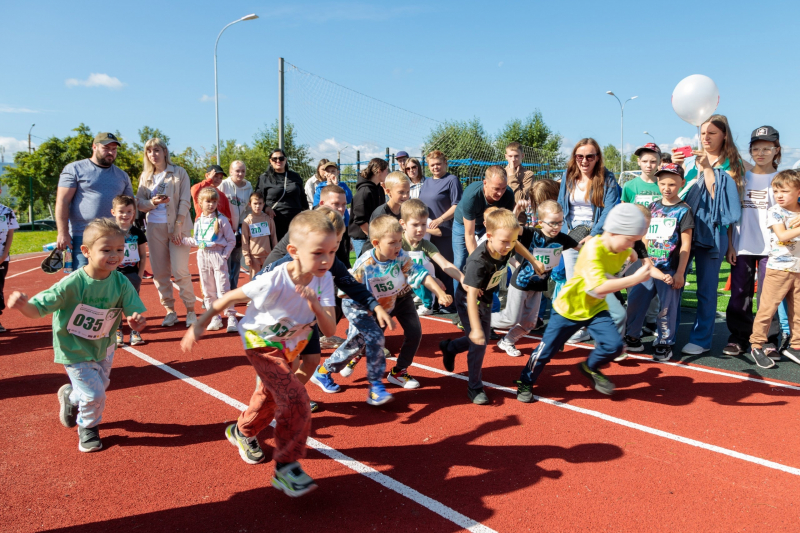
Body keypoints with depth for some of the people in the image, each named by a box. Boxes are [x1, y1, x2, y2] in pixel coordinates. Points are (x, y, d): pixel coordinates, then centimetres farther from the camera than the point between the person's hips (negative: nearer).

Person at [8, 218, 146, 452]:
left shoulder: (121, 283, -19)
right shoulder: (72, 284, -28)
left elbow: (135, 313, -21)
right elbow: (38, 309, -24)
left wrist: (137, 321, -44)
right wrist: (22, 305, -47)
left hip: (104, 347, 5)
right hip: (75, 350, -5)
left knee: (100, 385, 24)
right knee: (95, 394, -6)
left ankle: (70, 396, 58)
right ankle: (87, 428, 27)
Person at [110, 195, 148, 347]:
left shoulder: (138, 233, 1)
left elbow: (143, 256, 5)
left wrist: (140, 275, -2)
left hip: (132, 274, 1)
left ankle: (134, 331, 12)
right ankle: (117, 332, 15)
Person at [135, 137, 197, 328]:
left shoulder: (179, 172, 1)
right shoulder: (145, 176, 11)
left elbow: (185, 201, -5)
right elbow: (139, 202, 8)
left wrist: (178, 227, -14)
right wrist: (152, 202, -14)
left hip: (178, 226, -4)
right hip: (154, 227, 4)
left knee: (180, 271, -9)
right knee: (159, 272, 4)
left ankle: (190, 310, 2)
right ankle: (169, 310, 14)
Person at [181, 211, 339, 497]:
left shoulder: (324, 280, -23)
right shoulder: (274, 282, -36)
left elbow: (330, 331, -26)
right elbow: (230, 297, -22)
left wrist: (316, 306, -44)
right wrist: (199, 325, -17)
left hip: (290, 345, 6)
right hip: (261, 342, -6)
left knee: (270, 394, 27)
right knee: (295, 399, -22)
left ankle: (242, 432, 57)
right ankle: (286, 468, -7)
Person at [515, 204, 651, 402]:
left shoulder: (622, 249, -7)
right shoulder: (593, 249, -30)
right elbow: (600, 287, -40)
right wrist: (635, 279, -39)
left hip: (596, 308, 6)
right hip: (570, 306, -6)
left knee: (614, 345, -13)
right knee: (546, 349, 3)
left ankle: (590, 367, 18)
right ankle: (526, 382, 26)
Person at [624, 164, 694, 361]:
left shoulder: (683, 210, -5)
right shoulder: (653, 207, 9)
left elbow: (686, 244, -7)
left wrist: (680, 272, -11)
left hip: (670, 269, -5)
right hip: (649, 266, 5)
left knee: (667, 307, 1)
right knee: (634, 300, 6)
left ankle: (664, 344, 16)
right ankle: (633, 338, 21)